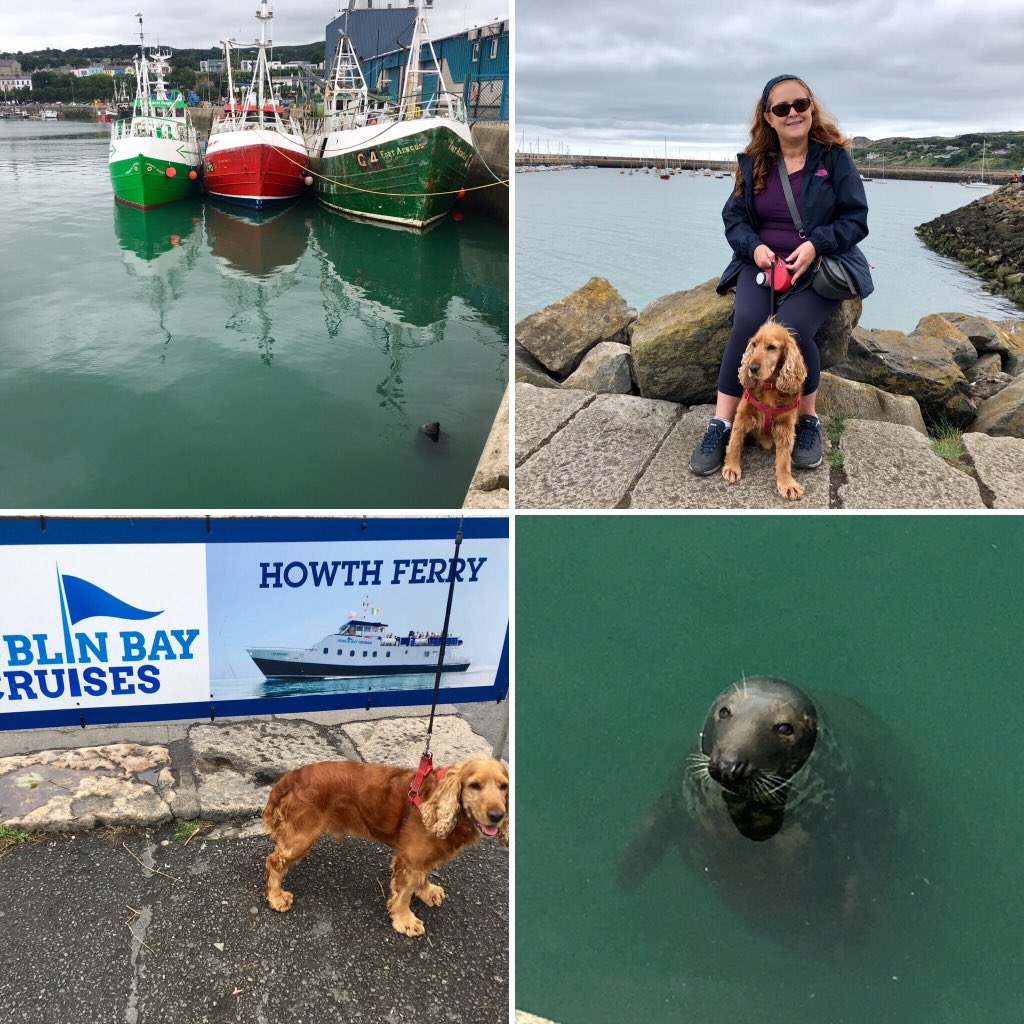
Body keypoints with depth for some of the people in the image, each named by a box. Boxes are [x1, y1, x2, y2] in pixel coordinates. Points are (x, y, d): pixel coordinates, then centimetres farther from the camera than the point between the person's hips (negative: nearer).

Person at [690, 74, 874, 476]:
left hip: (821, 264, -2)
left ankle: (808, 420, -9)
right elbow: (733, 217, 10)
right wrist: (754, 246, -12)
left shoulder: (834, 156, 0)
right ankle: (721, 424, -24)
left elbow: (855, 218, -2)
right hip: (763, 262, 2)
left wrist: (815, 245, -19)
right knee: (747, 324, -28)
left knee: (792, 327, -30)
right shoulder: (753, 162, 8)